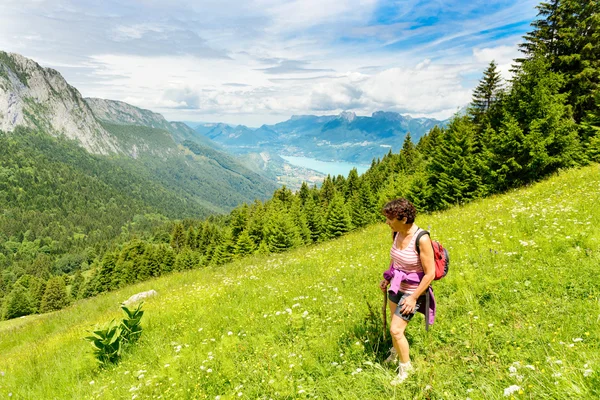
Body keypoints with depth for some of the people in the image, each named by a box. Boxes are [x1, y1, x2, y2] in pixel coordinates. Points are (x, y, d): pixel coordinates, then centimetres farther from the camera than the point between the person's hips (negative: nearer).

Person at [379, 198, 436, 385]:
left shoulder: (422, 239, -30)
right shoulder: (397, 233, -7)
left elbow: (430, 273, -23)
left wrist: (414, 297, -19)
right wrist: (387, 278, 16)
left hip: (412, 291, -7)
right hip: (397, 286, 7)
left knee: (396, 330, -4)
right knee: (396, 324, 22)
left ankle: (406, 367, 20)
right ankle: (397, 351, 49)